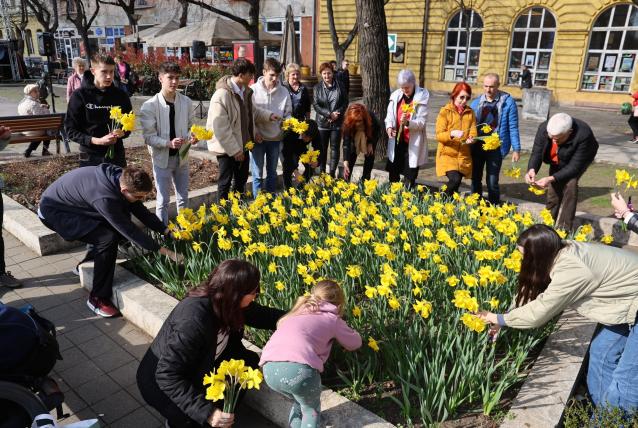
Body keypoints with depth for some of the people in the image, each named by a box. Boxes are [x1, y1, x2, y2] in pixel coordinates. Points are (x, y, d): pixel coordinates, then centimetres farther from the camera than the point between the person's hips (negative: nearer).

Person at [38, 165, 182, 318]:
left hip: (76, 205, 8)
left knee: (120, 229, 2)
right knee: (108, 238, -25)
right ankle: (98, 299, -12)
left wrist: (166, 230, -10)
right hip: (53, 211, -8)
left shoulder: (122, 177, -14)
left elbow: (141, 211, -3)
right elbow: (130, 230, -31)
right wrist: (163, 250, -26)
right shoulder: (105, 198, -38)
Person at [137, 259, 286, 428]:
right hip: (160, 380, -7)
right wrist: (206, 412, -37)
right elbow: (167, 376, -34)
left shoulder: (227, 303, -18)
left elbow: (262, 315, 0)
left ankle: (225, 411, 12)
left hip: (196, 371, 7)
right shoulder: (194, 319, -38)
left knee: (250, 362, -5)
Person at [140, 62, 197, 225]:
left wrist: (191, 137, -16)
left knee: (183, 198, 16)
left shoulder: (186, 102, -3)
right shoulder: (150, 106, -13)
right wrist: (169, 143, -29)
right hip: (162, 158, -3)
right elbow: (149, 137, -13)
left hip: (182, 157, 4)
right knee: (163, 200, 4)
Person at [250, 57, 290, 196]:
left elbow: (288, 113, 7)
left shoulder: (284, 92, 0)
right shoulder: (253, 90, -6)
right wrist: (254, 132, -13)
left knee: (272, 172, 15)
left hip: (276, 138, 2)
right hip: (258, 138, -2)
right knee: (257, 174, 4)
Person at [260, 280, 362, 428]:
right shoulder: (332, 319, 19)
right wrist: (346, 331, 53)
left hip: (269, 369, 5)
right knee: (311, 409, 24)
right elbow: (355, 343, 31)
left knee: (301, 400, 32)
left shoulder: (298, 312, 31)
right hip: (298, 369, -5)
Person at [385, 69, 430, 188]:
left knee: (410, 177, 5)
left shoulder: (422, 96, -9)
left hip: (413, 143, -4)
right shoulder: (396, 95, 2)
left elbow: (422, 122, -14)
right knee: (393, 175, 15)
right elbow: (389, 115, 7)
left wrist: (408, 123, -33)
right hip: (396, 141, 4)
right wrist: (389, 126, -15)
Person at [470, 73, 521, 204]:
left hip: (496, 147, -4)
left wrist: (516, 149, -4)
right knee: (475, 179, 14)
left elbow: (513, 128, -3)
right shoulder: (476, 102, 3)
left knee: (492, 182, -2)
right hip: (477, 146, 4)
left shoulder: (508, 102, -6)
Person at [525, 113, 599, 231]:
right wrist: (532, 170, -47)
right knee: (553, 190, 4)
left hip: (581, 157, -4)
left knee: (570, 184, -24)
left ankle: (564, 229, -16)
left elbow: (574, 166, -39)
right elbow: (536, 152, -26)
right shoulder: (544, 128, -33)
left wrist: (551, 179, -51)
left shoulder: (583, 135, -42)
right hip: (558, 160, 4)